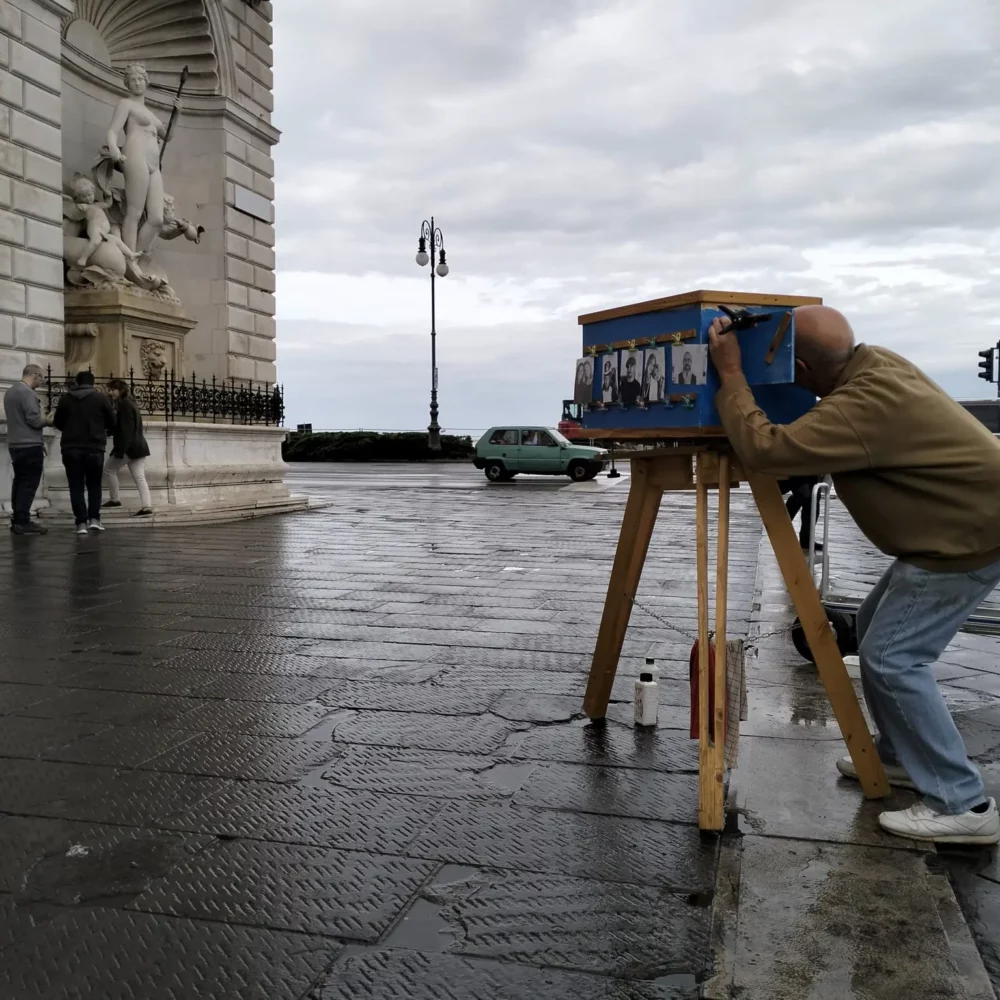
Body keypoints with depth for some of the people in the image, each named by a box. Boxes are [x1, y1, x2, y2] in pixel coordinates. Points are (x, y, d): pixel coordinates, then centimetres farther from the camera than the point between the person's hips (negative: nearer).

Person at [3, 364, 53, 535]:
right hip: (29, 446, -9)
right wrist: (47, 421, -1)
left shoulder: (10, 391, 15)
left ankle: (17, 520, 14)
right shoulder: (28, 393, -15)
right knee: (29, 484, -7)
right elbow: (33, 420, -20)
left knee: (19, 482, 12)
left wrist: (41, 420, 20)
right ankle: (23, 522, -8)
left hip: (15, 444, 9)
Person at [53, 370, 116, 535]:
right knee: (94, 485, 12)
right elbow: (112, 422, 6)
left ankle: (81, 522, -2)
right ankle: (94, 519, 2)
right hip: (95, 447, -1)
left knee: (76, 486, 5)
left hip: (71, 448, 1)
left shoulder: (65, 397, 4)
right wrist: (106, 431, 28)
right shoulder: (101, 397, -1)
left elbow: (58, 422, 13)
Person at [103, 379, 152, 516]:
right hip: (139, 446, 9)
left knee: (109, 469, 8)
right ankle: (147, 506, -6)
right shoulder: (130, 403, 20)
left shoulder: (123, 404, -11)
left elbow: (125, 429, -19)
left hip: (128, 447, -9)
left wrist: (120, 449, -23)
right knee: (139, 477, 3)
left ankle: (114, 499, 12)